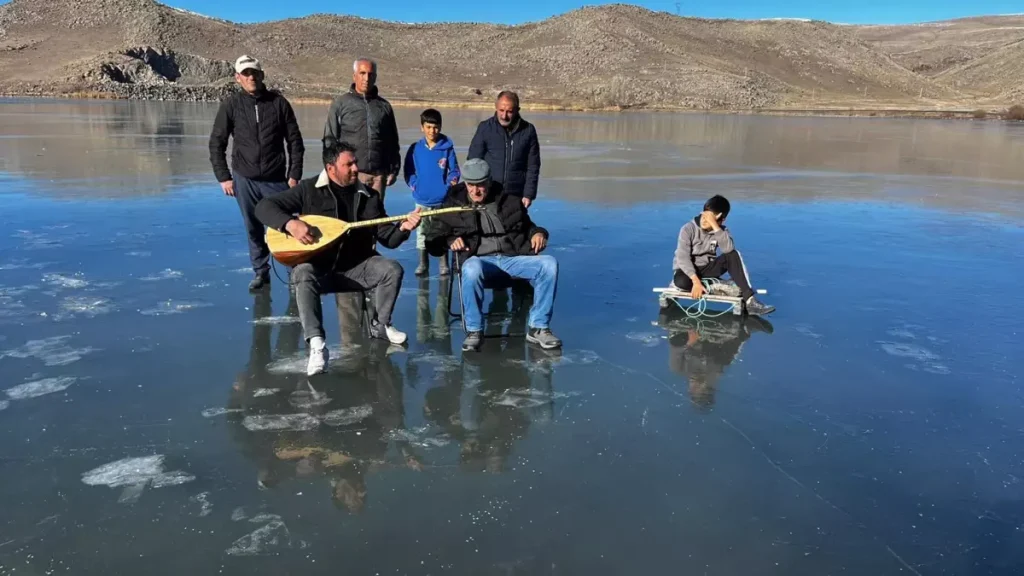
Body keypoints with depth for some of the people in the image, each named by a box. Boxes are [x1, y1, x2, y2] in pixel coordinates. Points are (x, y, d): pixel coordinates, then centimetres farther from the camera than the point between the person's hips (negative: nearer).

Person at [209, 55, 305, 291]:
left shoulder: (279, 102, 0)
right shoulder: (231, 105, 1)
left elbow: (295, 141, 3)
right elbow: (216, 143, 4)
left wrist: (294, 175, -2)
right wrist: (224, 177, -1)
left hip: (276, 179, -1)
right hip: (244, 179, 1)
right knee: (254, 229, 9)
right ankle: (261, 272, 23)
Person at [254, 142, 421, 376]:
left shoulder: (368, 196, 5)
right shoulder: (309, 190, -3)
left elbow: (388, 238, 2)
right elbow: (264, 207, -7)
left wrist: (403, 228, -21)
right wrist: (290, 223, -25)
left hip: (356, 266, 3)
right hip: (318, 266, -3)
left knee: (392, 269, -21)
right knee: (304, 275, -36)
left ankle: (381, 325, 2)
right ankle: (317, 344, -39)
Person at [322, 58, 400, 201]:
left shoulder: (384, 106, 13)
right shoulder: (340, 104, 4)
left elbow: (393, 142, 17)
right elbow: (329, 139, 3)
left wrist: (393, 170, 12)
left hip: (378, 174, 3)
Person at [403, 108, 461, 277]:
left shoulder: (447, 148, -2)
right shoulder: (415, 149, 1)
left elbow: (454, 170, 1)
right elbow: (408, 171, 7)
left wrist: (452, 181, -17)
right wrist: (414, 185, -5)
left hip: (443, 200, -1)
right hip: (422, 200, 1)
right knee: (422, 233, 9)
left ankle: (444, 264, 19)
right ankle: (423, 264, 21)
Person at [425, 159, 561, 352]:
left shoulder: (510, 201, 20)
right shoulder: (453, 205, 16)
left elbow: (528, 226, 31)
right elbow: (434, 241, 15)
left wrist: (537, 233, 7)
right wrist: (450, 240, -8)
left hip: (512, 258, 2)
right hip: (480, 259, -2)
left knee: (549, 263, -25)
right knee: (472, 268, -41)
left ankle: (538, 328, -16)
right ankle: (474, 330, -23)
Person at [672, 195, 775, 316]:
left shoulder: (721, 230, -6)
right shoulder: (688, 229, -16)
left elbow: (729, 249, -28)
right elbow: (683, 258, -23)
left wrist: (715, 226, -35)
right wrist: (696, 281, -34)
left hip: (707, 268, 3)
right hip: (687, 269, -3)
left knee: (733, 255, -23)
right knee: (681, 281, -40)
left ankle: (749, 301, -27)